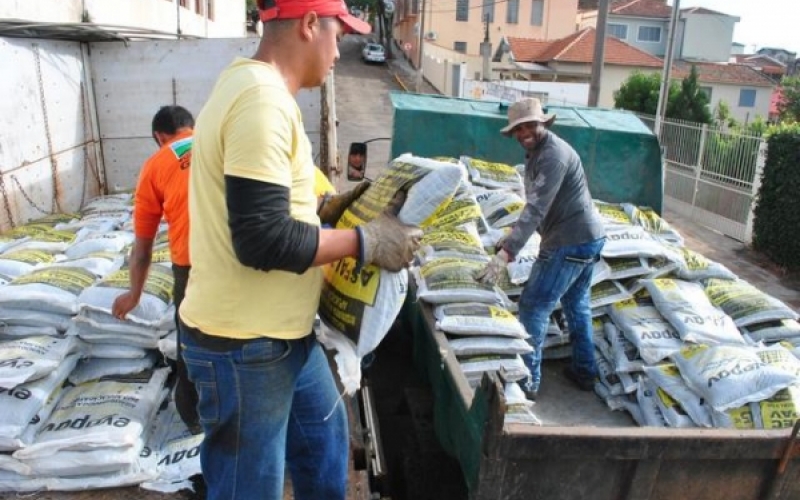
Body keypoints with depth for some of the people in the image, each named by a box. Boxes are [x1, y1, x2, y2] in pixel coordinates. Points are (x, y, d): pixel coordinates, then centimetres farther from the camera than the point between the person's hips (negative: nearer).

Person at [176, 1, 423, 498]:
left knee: (325, 434, 26)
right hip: (243, 344, -10)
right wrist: (367, 240, -17)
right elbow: (263, 240, -28)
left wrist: (329, 209, 8)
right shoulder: (262, 99, -23)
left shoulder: (257, 89, 10)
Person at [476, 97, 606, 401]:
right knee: (576, 304, 21)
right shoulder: (537, 151, 12)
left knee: (533, 307, -5)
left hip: (570, 242, -11)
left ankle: (528, 381, 2)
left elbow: (537, 208, -30)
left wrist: (506, 253, -36)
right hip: (588, 237, 11)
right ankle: (585, 372, 34)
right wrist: (513, 235, 11)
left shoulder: (553, 153, -20)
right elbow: (537, 205, 19)